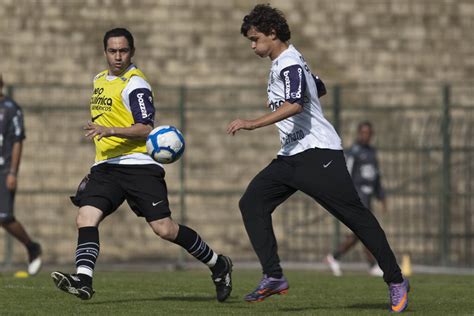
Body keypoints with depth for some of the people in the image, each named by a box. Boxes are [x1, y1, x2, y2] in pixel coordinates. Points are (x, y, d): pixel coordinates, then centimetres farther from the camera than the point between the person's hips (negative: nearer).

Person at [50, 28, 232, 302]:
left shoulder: (135, 84, -9)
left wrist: (110, 130, -30)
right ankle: (83, 280, -24)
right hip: (105, 167, 7)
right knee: (86, 218, -15)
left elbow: (146, 128, -18)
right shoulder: (100, 81, 18)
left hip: (138, 165, -7)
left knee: (164, 228, -9)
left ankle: (218, 265, 9)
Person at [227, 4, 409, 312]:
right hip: (291, 156, 10)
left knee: (355, 214, -7)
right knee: (252, 203, -3)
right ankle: (273, 277, -8)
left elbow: (295, 105, -31)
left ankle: (396, 281, 1)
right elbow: (317, 86, 35)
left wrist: (253, 123, -35)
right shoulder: (282, 64, 18)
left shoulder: (290, 63, -13)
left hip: (318, 152, -10)